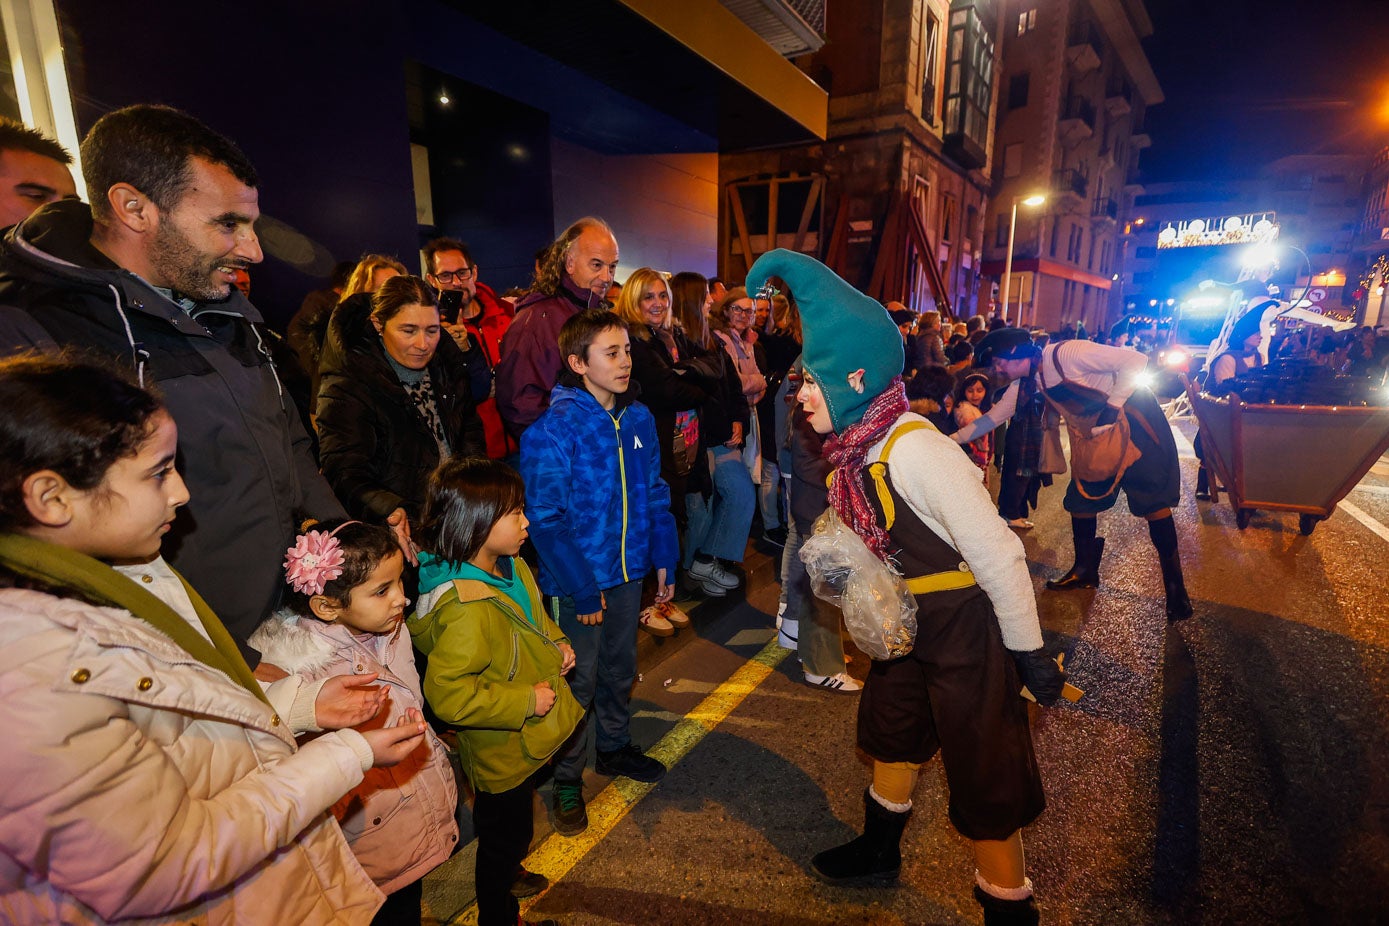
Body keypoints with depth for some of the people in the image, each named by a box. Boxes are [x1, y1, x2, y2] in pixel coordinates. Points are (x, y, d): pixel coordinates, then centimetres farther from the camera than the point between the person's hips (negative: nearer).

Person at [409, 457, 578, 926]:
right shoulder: (466, 610, -36)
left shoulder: (510, 566, -6)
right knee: (505, 831, 18)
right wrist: (526, 702, -29)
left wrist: (555, 642, -4)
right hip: (500, 748, -8)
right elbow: (447, 693, -34)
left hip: (524, 738, 8)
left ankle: (507, 874, 60)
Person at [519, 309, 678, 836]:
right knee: (579, 680, 10)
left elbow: (654, 495, 7)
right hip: (578, 578, -5)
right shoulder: (553, 428, -18)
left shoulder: (639, 418, -1)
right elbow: (545, 518, -17)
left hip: (629, 571, 5)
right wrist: (582, 590, -17)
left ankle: (615, 746, 46)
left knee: (620, 667, 22)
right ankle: (567, 778, 32)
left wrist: (664, 559, 3)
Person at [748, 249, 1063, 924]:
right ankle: (879, 851, 50)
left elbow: (999, 555, -25)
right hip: (908, 622, 9)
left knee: (984, 779, 6)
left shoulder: (914, 448, -29)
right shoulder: (857, 450, -3)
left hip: (967, 626, -9)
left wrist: (1030, 655, -17)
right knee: (891, 735, 25)